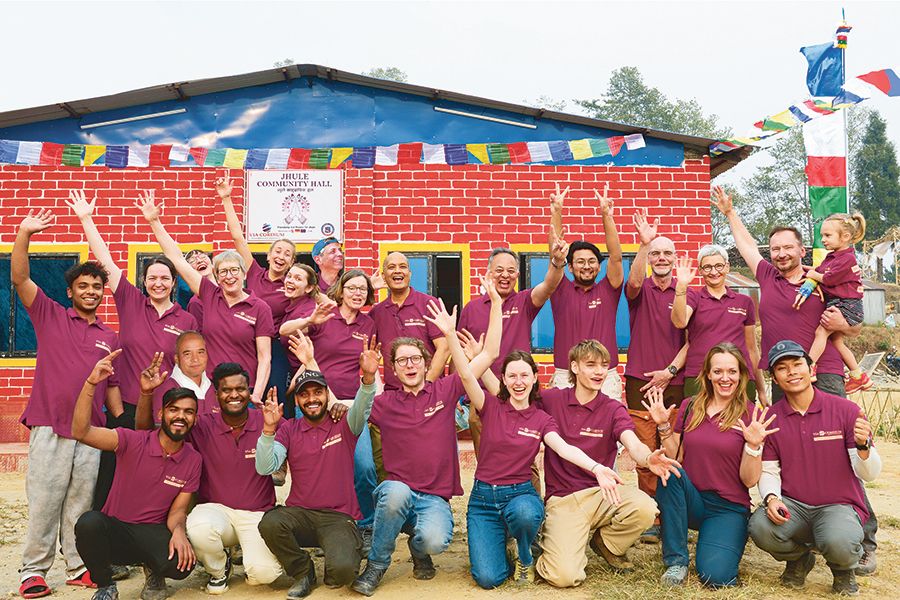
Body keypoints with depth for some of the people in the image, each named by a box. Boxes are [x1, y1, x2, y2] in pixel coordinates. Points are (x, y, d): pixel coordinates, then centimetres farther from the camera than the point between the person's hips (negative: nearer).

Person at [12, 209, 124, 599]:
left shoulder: (110, 338, 14)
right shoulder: (50, 316, 6)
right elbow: (19, 278, -5)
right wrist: (24, 233, -16)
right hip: (49, 429, -2)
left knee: (81, 505, 7)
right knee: (43, 501, 0)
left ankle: (78, 567, 17)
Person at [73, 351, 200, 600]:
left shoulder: (193, 460, -1)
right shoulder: (133, 441, -10)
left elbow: (178, 509, 1)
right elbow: (80, 432, -22)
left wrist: (178, 531, -24)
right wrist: (91, 383, -33)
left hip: (153, 533, 1)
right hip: (114, 528, -1)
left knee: (182, 563, -31)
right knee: (89, 522, -35)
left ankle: (154, 572, 9)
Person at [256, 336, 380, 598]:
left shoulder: (343, 425, 2)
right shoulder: (288, 430, 7)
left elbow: (361, 408, -21)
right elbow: (265, 468, -5)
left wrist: (368, 376, -41)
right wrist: (269, 429, -20)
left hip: (339, 516, -2)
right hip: (299, 514, 3)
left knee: (341, 571, -28)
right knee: (269, 523, -30)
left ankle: (347, 552, 13)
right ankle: (303, 573, -1)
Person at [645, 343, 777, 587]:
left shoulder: (753, 416, -5)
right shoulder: (690, 407, 5)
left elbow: (749, 480, -8)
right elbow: (674, 459, 3)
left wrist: (753, 445, -23)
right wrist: (664, 427, -9)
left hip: (728, 509, -3)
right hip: (689, 500, 3)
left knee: (715, 576, -25)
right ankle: (676, 561, -13)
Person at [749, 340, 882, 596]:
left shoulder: (846, 410, -6)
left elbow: (869, 474, -7)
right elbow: (769, 471, 5)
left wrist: (863, 446, -29)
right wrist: (771, 498, -16)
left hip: (839, 505, -2)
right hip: (792, 505, 2)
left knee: (839, 543, -35)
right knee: (760, 527, -29)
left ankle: (843, 568, 7)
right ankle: (799, 558, 9)